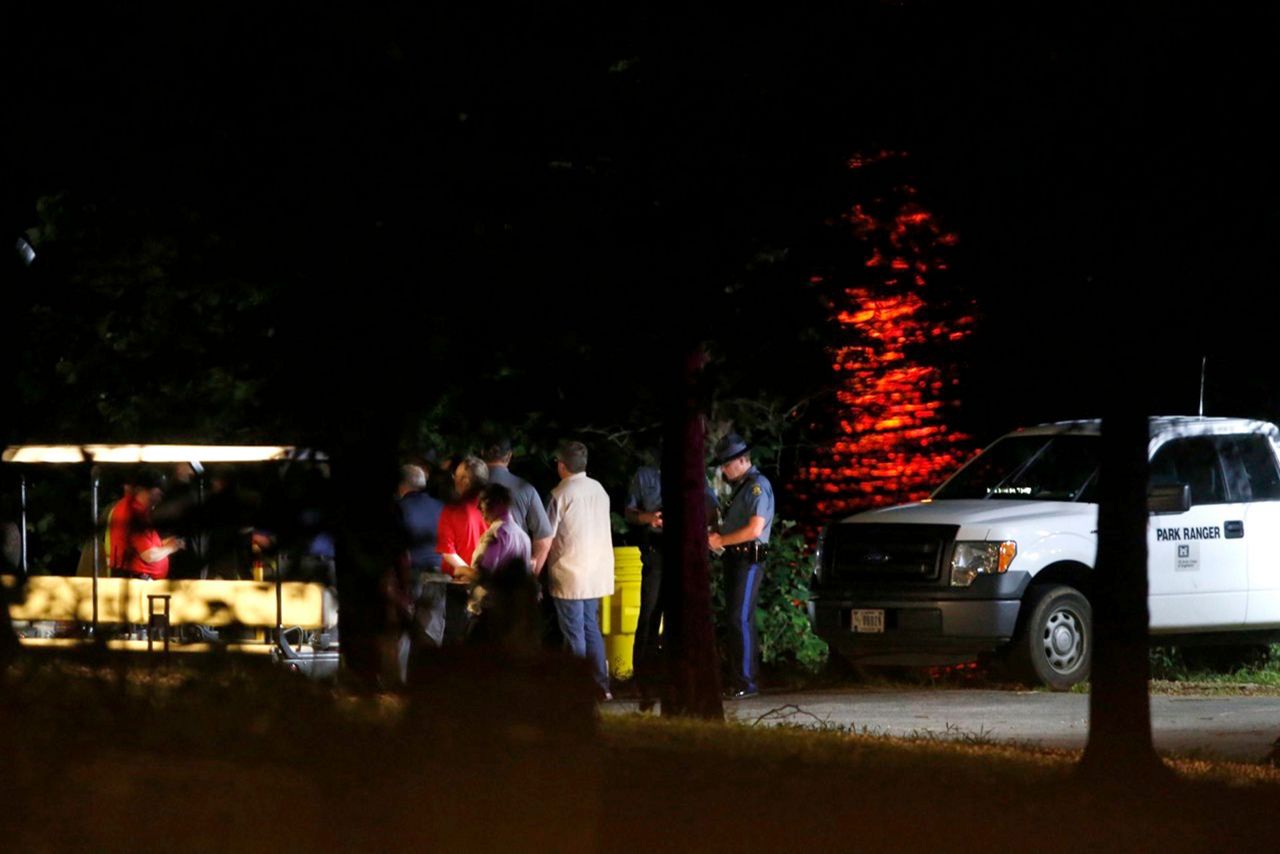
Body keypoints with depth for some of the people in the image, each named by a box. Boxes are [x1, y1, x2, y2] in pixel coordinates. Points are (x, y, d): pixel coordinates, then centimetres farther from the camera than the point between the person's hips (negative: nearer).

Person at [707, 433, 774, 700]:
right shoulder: (739, 487, 19)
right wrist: (717, 536, 7)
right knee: (736, 620, 10)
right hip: (735, 558, 10)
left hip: (749, 560, -10)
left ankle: (747, 681, -12)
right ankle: (737, 679, 13)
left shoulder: (758, 485, -11)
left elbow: (755, 529, -19)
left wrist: (722, 541, -11)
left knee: (741, 620, -12)